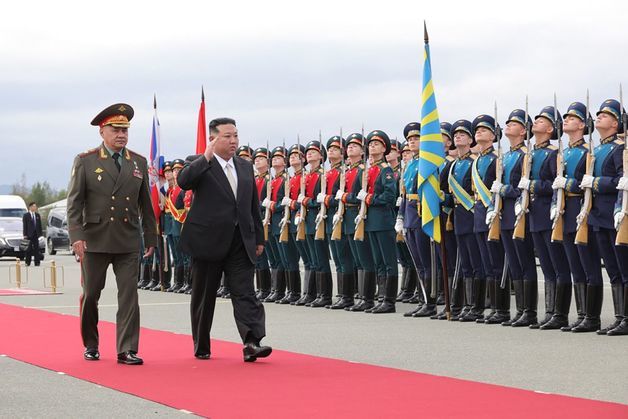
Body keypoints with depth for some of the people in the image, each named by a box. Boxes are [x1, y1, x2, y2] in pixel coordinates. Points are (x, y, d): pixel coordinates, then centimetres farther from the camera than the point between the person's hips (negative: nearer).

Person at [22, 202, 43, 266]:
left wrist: (40, 234, 5)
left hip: (36, 234, 3)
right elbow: (24, 226, -4)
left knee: (36, 248, 1)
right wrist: (25, 234, -10)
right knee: (29, 249, -1)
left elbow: (39, 225, 12)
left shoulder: (37, 215, 12)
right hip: (29, 234, -3)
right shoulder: (26, 215, 0)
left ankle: (37, 262, 2)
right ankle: (27, 262, 8)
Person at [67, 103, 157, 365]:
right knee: (90, 295, 7)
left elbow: (145, 204, 13)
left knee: (129, 295, -4)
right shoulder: (85, 162, 0)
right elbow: (74, 202, -4)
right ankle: (90, 345, 24)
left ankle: (127, 350, -3)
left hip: (128, 242, 2)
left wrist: (151, 238, 11)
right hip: (95, 241, -2)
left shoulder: (139, 163, 9)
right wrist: (76, 236, -14)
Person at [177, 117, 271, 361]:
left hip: (240, 243, 4)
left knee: (245, 293, -8)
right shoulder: (199, 164, -2)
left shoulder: (245, 167, 14)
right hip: (208, 241, -4)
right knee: (204, 296, 7)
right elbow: (183, 181, -24)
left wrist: (259, 238, 14)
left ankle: (252, 343, -18)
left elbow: (254, 205, 18)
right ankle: (201, 346, 18)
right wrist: (207, 157, -26)